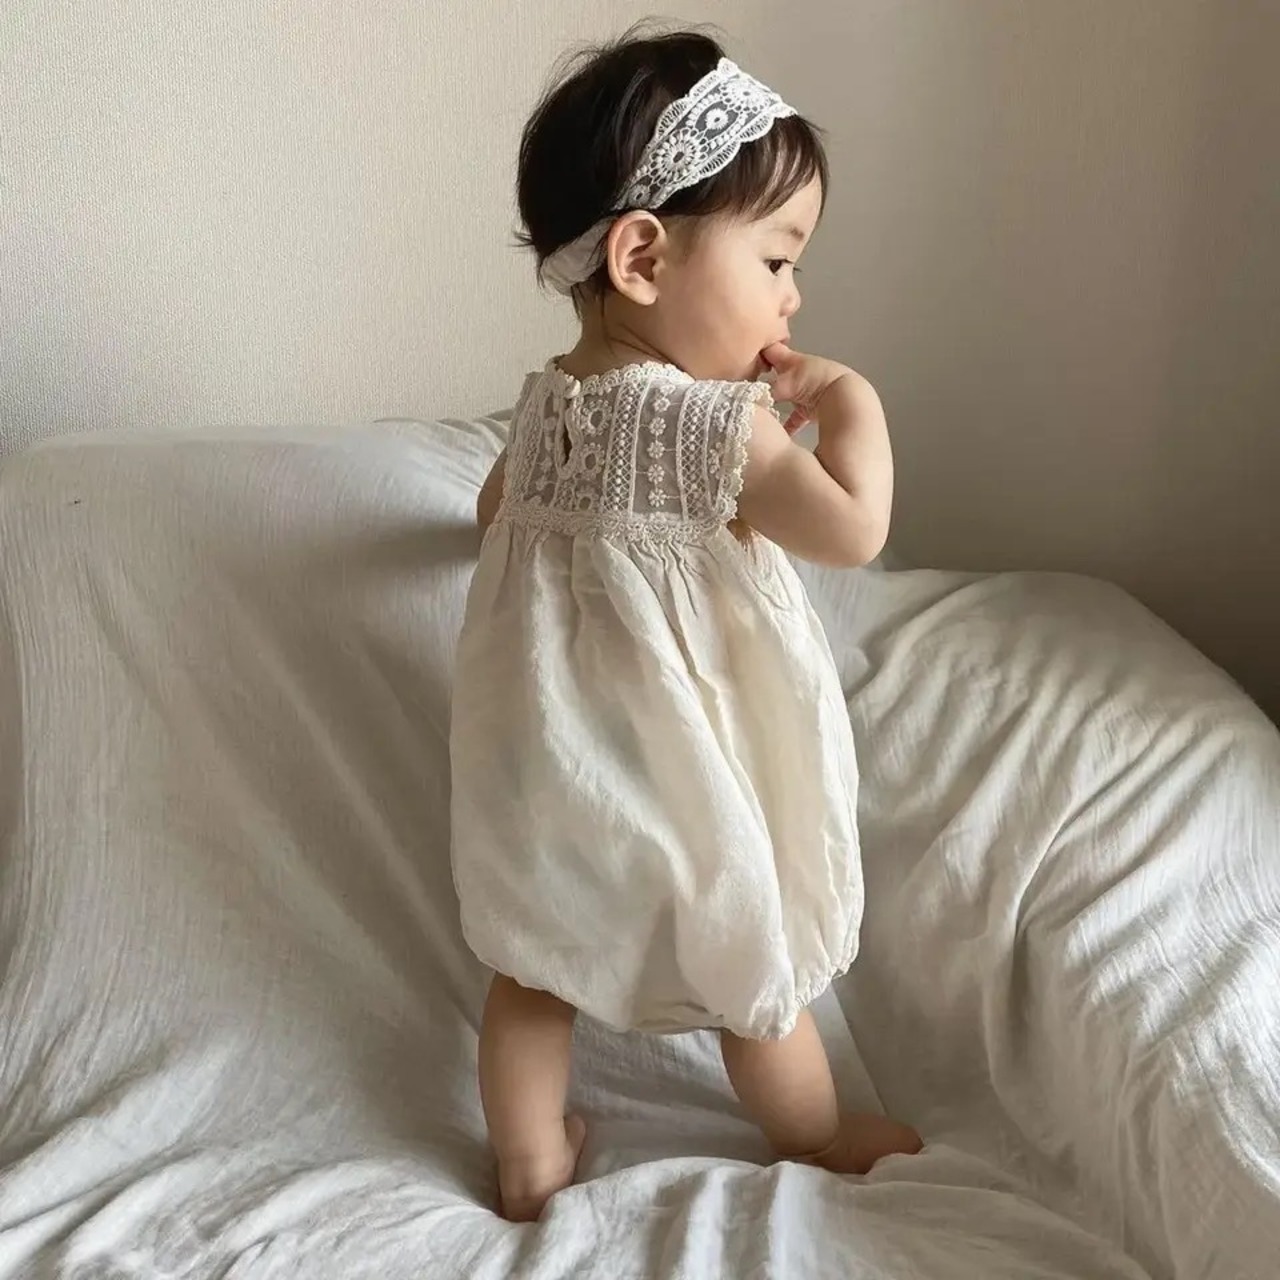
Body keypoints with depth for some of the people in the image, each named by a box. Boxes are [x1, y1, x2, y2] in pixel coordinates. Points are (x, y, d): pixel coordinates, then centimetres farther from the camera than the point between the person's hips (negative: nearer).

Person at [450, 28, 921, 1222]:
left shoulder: (545, 398, -2)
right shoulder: (714, 423, -26)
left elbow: (497, 509, 16)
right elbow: (854, 529, -27)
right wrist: (853, 402, -12)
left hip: (541, 753, 6)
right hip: (677, 763, -6)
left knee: (533, 966, 21)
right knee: (753, 970, 18)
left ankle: (529, 1165, 36)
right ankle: (818, 1144, 41)